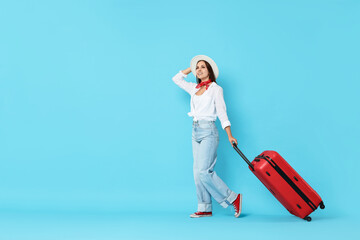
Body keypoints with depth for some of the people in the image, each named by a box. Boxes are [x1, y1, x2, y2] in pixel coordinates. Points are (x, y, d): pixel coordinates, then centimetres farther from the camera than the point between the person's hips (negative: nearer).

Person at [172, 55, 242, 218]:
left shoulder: (215, 89, -2)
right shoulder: (194, 88, 15)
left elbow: (222, 113, -8)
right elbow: (176, 79, 27)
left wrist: (229, 135, -15)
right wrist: (191, 67, 22)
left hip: (208, 131, -7)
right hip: (196, 132, 7)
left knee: (203, 171, -14)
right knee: (198, 172, 4)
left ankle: (233, 198, -4)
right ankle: (205, 209, 9)